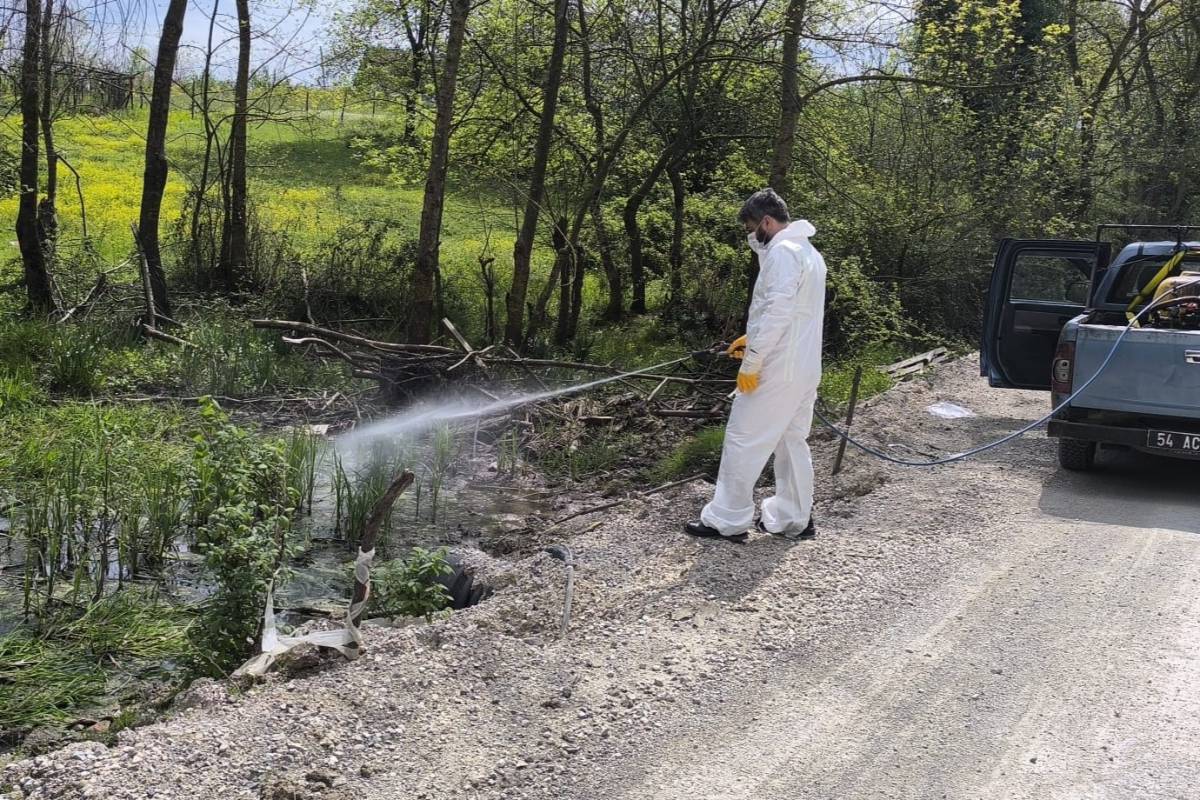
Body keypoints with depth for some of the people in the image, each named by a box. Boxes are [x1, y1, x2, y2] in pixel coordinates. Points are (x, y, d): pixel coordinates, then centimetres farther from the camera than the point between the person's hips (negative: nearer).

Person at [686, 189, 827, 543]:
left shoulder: (782, 252, -15)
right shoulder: (809, 252, 16)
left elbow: (776, 312, -22)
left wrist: (750, 363, -18)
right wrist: (752, 339, 15)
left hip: (777, 371, -10)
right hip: (805, 368, 10)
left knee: (743, 441, -2)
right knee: (792, 442, 15)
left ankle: (726, 521, 4)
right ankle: (793, 520, 21)